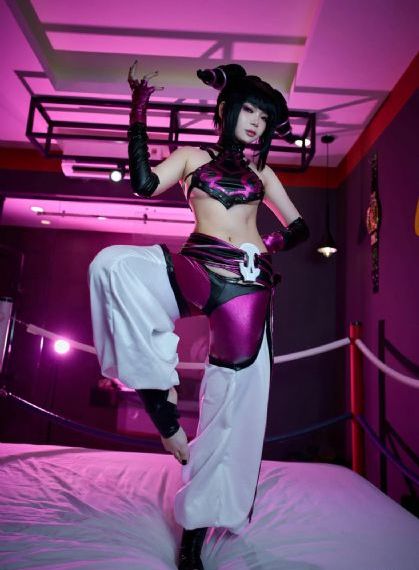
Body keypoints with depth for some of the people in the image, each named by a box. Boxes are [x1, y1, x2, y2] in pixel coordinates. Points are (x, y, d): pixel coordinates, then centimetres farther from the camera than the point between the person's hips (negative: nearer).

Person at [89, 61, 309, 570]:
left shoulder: (261, 172, 22)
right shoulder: (192, 157, 16)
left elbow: (299, 226, 24)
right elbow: (145, 185, -3)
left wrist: (275, 244, 4)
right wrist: (138, 116, -3)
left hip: (247, 287, 1)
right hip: (195, 274, -1)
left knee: (234, 403, -3)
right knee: (113, 264, -27)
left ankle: (197, 525, 15)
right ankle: (159, 391, -20)